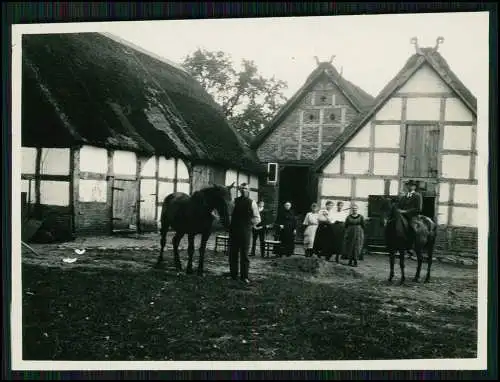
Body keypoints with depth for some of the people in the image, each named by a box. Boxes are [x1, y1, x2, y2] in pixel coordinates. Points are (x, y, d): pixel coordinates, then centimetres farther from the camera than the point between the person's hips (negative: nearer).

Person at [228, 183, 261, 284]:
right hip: (233, 230, 3)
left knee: (244, 254, 1)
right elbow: (229, 213, 12)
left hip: (245, 232, -3)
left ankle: (244, 276, 8)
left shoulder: (251, 202, 1)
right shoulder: (235, 201, 9)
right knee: (233, 253, 8)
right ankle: (233, 274, 19)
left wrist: (248, 224, -9)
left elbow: (257, 218, -1)